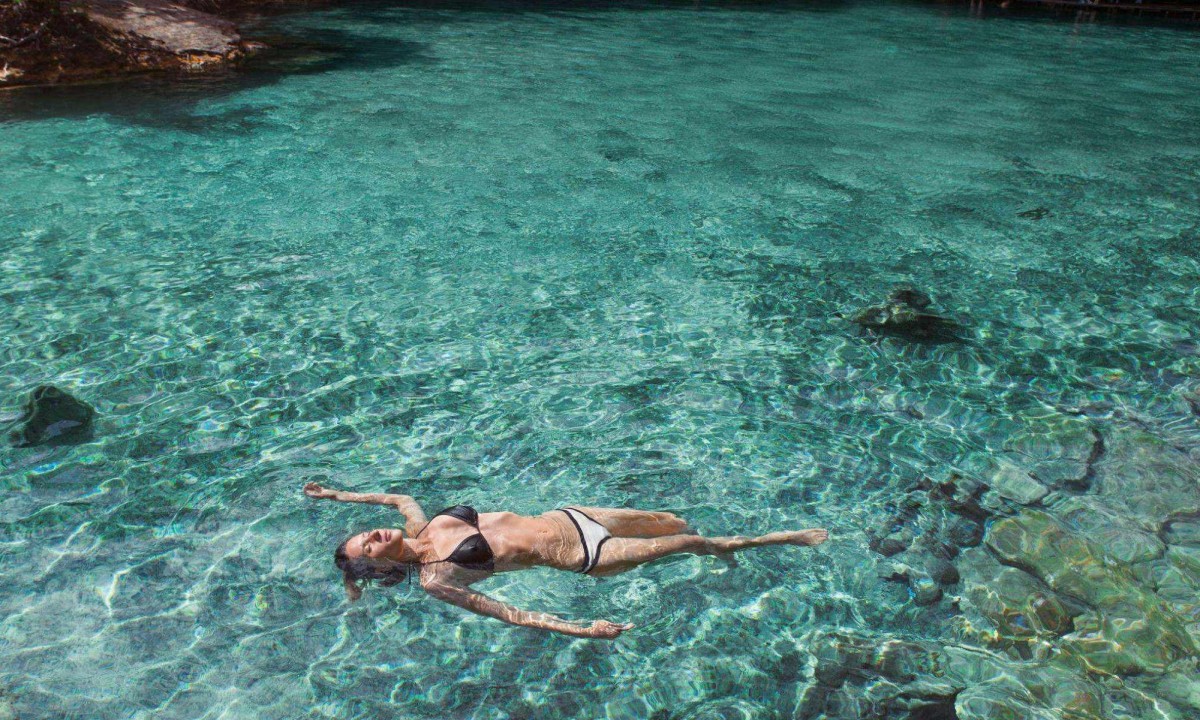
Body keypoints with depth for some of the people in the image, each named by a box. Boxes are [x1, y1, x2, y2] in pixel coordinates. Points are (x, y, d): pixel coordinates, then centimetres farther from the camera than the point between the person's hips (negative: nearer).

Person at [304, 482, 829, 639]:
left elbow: (399, 496, 24)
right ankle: (781, 538, 17)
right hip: (576, 557, -6)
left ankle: (721, 548, 44)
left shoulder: (421, 528, 1)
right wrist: (579, 631, -29)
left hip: (560, 517, 6)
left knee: (672, 521, 13)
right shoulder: (433, 580, -16)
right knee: (683, 543, 0)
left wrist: (334, 494, 20)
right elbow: (506, 612, -23)